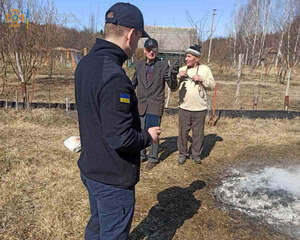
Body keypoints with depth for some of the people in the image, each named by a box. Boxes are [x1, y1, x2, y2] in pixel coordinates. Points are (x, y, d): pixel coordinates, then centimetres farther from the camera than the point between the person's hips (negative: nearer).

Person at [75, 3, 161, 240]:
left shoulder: (85, 64, 1)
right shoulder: (114, 77, -29)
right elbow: (120, 139, -30)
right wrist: (148, 137, -11)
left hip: (90, 167, 9)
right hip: (113, 178, -9)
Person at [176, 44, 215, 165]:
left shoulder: (205, 69, 3)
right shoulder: (182, 69, 9)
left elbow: (212, 85, 1)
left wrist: (202, 79, -14)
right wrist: (178, 77, -10)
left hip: (200, 108, -1)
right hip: (184, 108, 1)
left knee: (198, 133, 8)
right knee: (183, 132, 7)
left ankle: (196, 154, 25)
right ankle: (182, 153, 24)